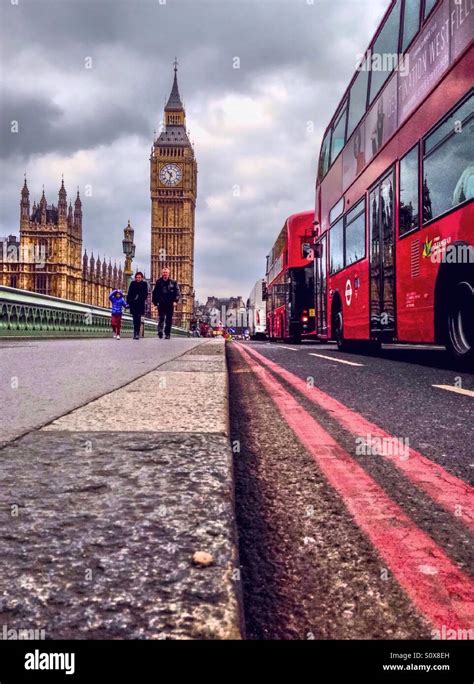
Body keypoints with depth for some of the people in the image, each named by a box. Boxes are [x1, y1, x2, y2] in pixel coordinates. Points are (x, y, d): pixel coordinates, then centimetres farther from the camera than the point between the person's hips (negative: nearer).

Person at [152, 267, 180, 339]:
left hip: (170, 304, 0)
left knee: (169, 320, 4)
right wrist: (155, 301, 1)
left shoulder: (173, 282, 5)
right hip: (161, 304, 0)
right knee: (161, 318, -12)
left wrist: (175, 301, -9)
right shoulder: (158, 282, 7)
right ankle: (160, 331, -21)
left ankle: (167, 334, 9)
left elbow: (178, 293, 3)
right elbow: (154, 293, 10)